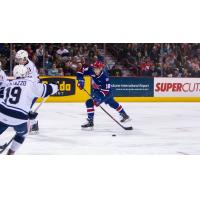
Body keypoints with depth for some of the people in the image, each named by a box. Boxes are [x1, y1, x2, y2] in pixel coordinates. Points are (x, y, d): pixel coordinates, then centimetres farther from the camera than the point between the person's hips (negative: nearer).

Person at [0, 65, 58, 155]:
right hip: (18, 118, -3)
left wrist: (28, 113, 28)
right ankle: (10, 154, 24)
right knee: (22, 133, 27)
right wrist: (54, 87, 26)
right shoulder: (30, 84, 1)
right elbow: (46, 89, 3)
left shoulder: (9, 85, 19)